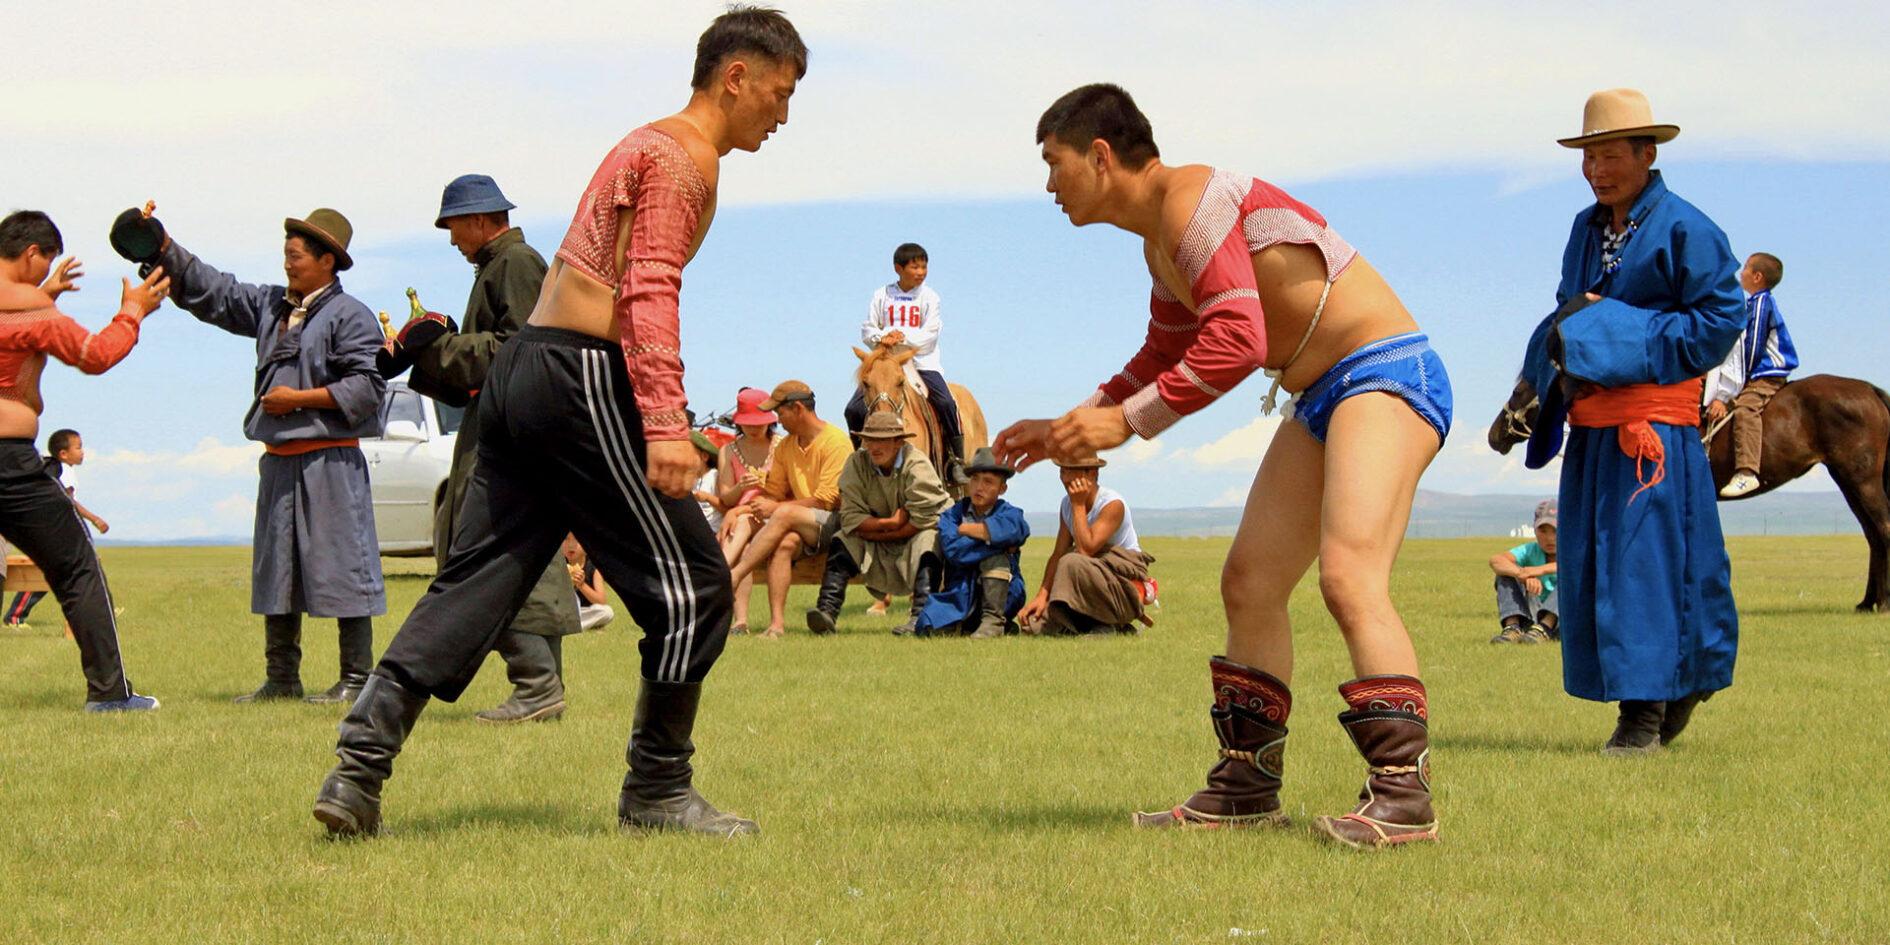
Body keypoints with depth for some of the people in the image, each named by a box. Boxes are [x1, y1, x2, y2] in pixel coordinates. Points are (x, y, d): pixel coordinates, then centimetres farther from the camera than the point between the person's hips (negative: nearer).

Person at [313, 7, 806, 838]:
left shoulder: (644, 145, 23)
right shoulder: (682, 158, -7)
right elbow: (649, 291, -19)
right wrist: (665, 424, -27)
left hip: (522, 367, 10)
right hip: (582, 378, -10)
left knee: (474, 580, 7)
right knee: (689, 585, 0)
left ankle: (357, 767, 0)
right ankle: (657, 791, 8)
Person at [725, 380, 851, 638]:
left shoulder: (836, 441, -8)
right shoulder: (786, 446, 16)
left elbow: (827, 500, -14)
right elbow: (772, 493, 17)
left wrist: (776, 508, -12)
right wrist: (737, 511, -1)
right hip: (801, 529, 6)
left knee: (785, 515, -32)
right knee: (785, 542, -30)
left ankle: (732, 577, -33)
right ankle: (777, 622, -40)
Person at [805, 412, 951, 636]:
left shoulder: (917, 465, -18)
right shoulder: (857, 463, -8)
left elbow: (923, 519, -24)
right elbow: (851, 517, -13)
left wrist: (880, 534, -18)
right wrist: (888, 523, -26)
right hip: (879, 550, 4)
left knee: (928, 539, -35)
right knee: (843, 539, -18)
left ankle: (921, 618, -43)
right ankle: (827, 611, -29)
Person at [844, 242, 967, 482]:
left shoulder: (929, 297, 3)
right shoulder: (881, 296, 8)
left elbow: (931, 334, -6)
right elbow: (867, 330, 6)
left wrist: (904, 336, -20)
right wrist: (882, 337, -16)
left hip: (921, 361, -2)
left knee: (946, 403, -24)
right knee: (854, 409, -11)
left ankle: (957, 460, -13)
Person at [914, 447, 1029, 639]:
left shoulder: (1008, 513, 0)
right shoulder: (953, 514, 3)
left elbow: (1018, 528, -28)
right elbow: (953, 551, -17)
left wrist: (965, 529, -15)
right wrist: (997, 542, -14)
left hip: (1001, 596, -1)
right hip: (960, 596, 1)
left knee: (994, 556, -27)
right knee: (931, 627, -24)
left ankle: (994, 621, -21)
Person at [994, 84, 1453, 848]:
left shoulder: (1191, 199, -15)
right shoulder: (1160, 241, 17)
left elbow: (1237, 340, -26)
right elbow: (1163, 358, 32)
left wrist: (1128, 422, -21)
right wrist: (1068, 428, 27)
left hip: (1386, 372, -10)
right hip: (1324, 398, 10)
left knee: (1348, 576, -24)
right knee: (1249, 584, 8)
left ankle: (1402, 794, -26)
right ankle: (1247, 788, 17)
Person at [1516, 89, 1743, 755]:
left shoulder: (1684, 230, -7)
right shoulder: (1587, 229, 15)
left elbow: (1721, 321, -10)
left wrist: (1625, 336, -14)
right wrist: (1535, 388, 11)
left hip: (1654, 422, -7)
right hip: (1591, 425, 7)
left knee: (1643, 558, -10)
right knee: (1586, 565, 6)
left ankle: (1646, 710, -4)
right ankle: (1677, 685, 20)